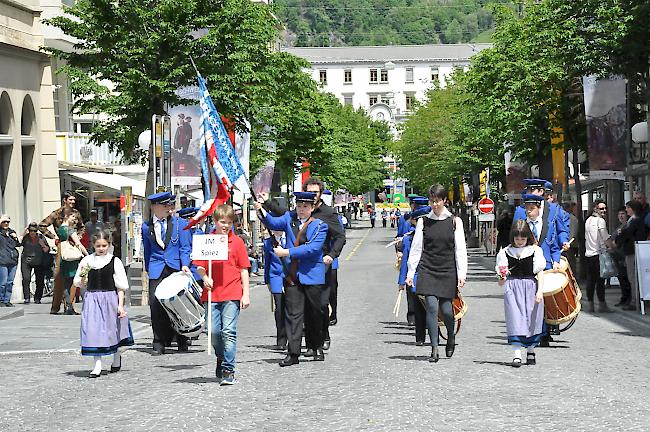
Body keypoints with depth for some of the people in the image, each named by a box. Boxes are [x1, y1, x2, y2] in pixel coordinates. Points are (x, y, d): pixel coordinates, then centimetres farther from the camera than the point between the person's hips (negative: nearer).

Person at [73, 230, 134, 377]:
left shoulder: (114, 261, -3)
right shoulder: (86, 261, 4)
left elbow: (121, 286, -2)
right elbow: (78, 283, 13)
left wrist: (120, 305, -8)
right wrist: (83, 280, -10)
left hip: (110, 298, -1)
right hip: (92, 299, 1)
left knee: (113, 331, 11)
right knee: (94, 331, -7)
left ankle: (117, 358, 35)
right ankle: (97, 364, -3)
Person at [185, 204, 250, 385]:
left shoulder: (237, 242, 3)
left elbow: (244, 269, 5)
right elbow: (200, 266, 11)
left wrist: (246, 294, 0)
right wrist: (205, 277, -11)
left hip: (232, 294, -2)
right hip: (212, 294, 2)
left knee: (229, 331, -8)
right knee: (214, 331, 4)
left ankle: (228, 370, -5)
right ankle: (221, 358, 31)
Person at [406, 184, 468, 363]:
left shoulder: (454, 221, 2)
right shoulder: (423, 221, 5)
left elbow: (460, 249, 2)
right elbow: (416, 248, 7)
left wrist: (461, 273, -5)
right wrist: (410, 273, 2)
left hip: (447, 270, 0)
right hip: (427, 270, 1)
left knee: (446, 309, -2)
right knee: (432, 307, -10)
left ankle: (451, 336, 30)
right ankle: (434, 349, -4)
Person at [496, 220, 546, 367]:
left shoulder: (535, 250, 2)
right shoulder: (506, 252, 5)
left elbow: (540, 272, 0)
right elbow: (503, 276, 10)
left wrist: (540, 290, -9)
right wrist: (502, 279, -13)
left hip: (531, 286, 0)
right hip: (512, 287, 0)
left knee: (531, 319, 5)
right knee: (515, 318, -6)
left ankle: (531, 350, 21)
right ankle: (517, 353, -8)